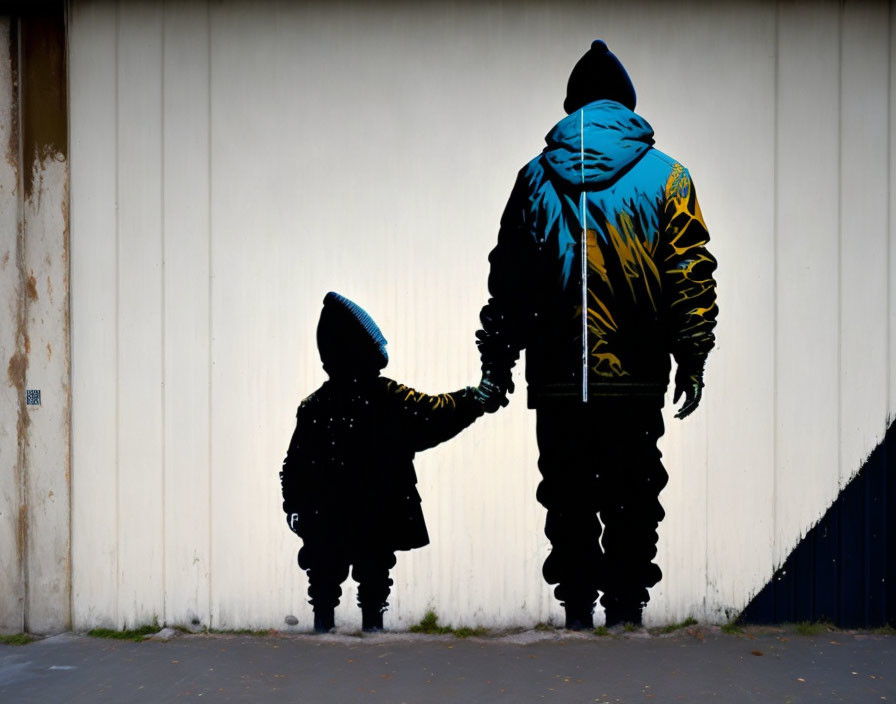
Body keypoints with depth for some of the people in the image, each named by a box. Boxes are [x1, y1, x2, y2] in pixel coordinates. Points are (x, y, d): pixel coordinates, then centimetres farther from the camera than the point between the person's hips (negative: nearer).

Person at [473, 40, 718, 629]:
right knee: (633, 503, 11)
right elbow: (692, 277, -2)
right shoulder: (665, 176, 2)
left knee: (568, 503, 12)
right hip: (638, 381, 0)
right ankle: (627, 610, 16)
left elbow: (507, 281, 6)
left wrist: (497, 369, 12)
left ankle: (578, 611, 17)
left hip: (558, 381, 1)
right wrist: (692, 363, 4)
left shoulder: (537, 176, 5)